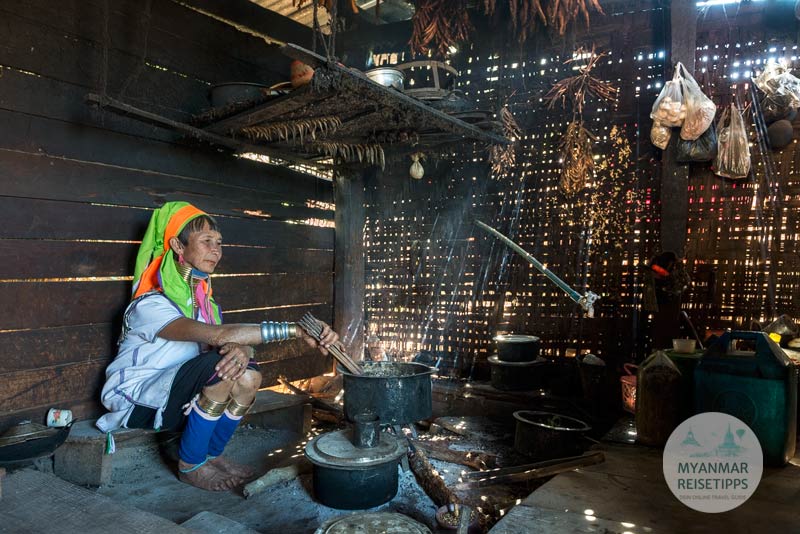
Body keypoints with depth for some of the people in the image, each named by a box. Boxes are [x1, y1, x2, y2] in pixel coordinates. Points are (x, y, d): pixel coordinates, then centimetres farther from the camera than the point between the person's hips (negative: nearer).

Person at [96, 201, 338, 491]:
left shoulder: (202, 299, 3)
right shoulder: (151, 304, -24)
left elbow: (238, 342, -7)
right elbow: (219, 335, -40)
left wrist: (242, 351, -35)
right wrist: (295, 330, -46)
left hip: (178, 397, 7)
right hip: (137, 400, -7)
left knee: (248, 375, -18)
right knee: (220, 365, -31)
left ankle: (212, 455, 1)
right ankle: (190, 465, -14)